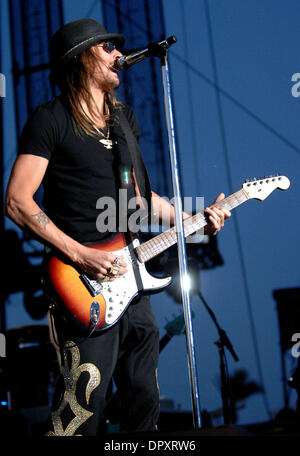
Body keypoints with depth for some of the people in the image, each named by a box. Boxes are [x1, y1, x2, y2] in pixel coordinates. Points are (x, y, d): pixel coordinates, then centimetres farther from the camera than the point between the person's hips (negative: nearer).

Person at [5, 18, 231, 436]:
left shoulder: (123, 118, 17)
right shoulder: (52, 119, -7)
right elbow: (17, 201, -13)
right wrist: (80, 255, -19)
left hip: (130, 278, 8)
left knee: (145, 399, 14)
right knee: (83, 412, -8)